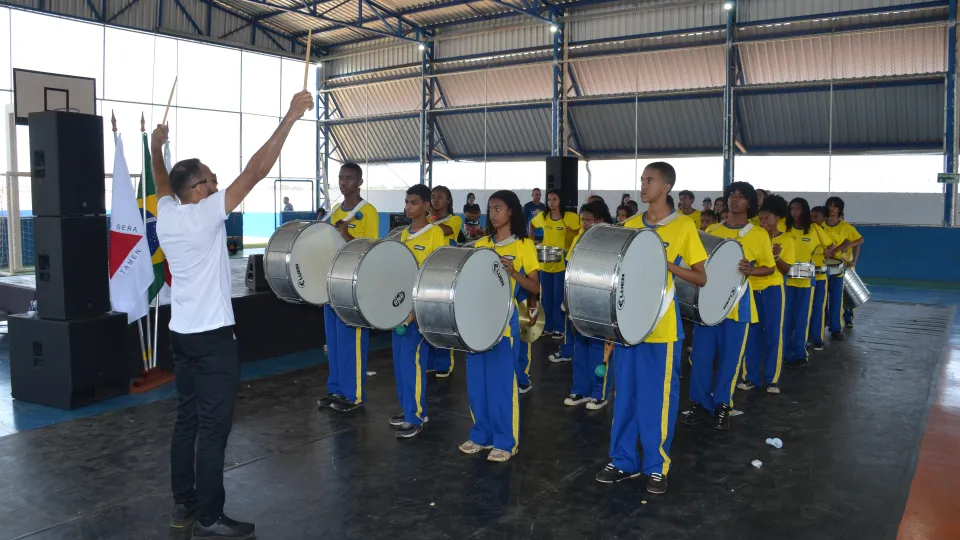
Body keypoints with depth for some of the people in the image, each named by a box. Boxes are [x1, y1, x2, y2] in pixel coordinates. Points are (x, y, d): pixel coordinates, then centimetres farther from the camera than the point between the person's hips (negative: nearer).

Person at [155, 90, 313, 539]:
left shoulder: (166, 213, 5)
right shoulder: (205, 214, -16)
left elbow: (163, 184, 29)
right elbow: (255, 171, -20)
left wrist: (157, 147, 44)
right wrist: (289, 119, -19)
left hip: (181, 334, 9)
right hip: (212, 337, -9)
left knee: (187, 420, 14)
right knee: (213, 428, -3)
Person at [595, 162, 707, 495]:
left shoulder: (683, 227, -4)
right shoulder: (630, 225, 9)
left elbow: (701, 279, -2)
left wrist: (667, 263, -17)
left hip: (661, 327, -4)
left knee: (658, 397, 4)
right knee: (625, 394, 11)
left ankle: (657, 466, 18)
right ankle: (623, 461, 23)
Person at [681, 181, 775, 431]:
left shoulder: (759, 234, 1)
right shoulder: (711, 231, 9)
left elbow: (769, 268, 5)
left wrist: (750, 270, -14)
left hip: (737, 303, -2)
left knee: (730, 358, 3)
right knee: (700, 355, 2)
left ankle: (722, 406, 18)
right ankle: (700, 404, 14)